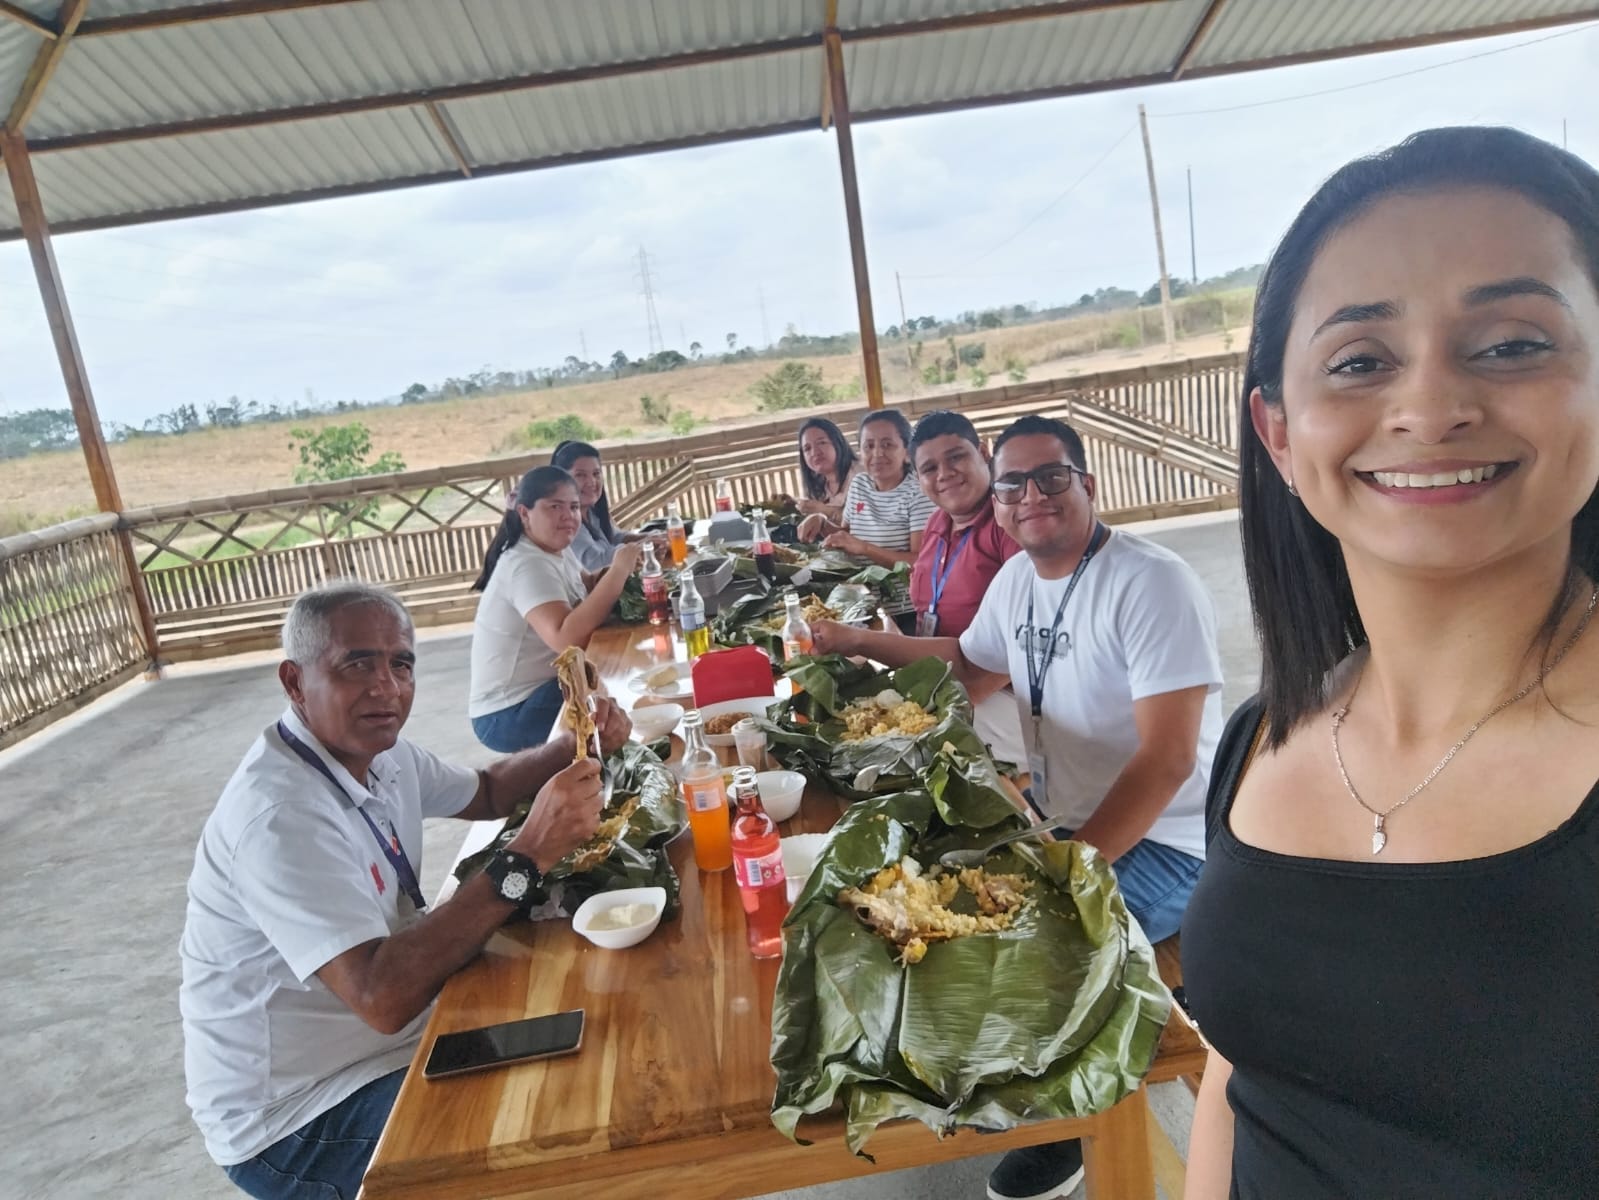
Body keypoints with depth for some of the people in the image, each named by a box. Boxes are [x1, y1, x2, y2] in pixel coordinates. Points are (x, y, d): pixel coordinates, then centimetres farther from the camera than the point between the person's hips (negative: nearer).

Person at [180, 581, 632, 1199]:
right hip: (291, 1124, -8)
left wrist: (575, 747, -5)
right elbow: (382, 998, -37)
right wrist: (527, 856, -39)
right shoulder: (278, 816, -30)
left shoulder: (377, 749, -2)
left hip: (382, 1025, 9)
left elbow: (485, 792, 14)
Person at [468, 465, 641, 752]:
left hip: (540, 688, 9)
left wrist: (616, 570, -9)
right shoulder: (528, 566, -25)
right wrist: (618, 571, -35)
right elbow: (566, 638, -39)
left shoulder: (556, 549, 3)